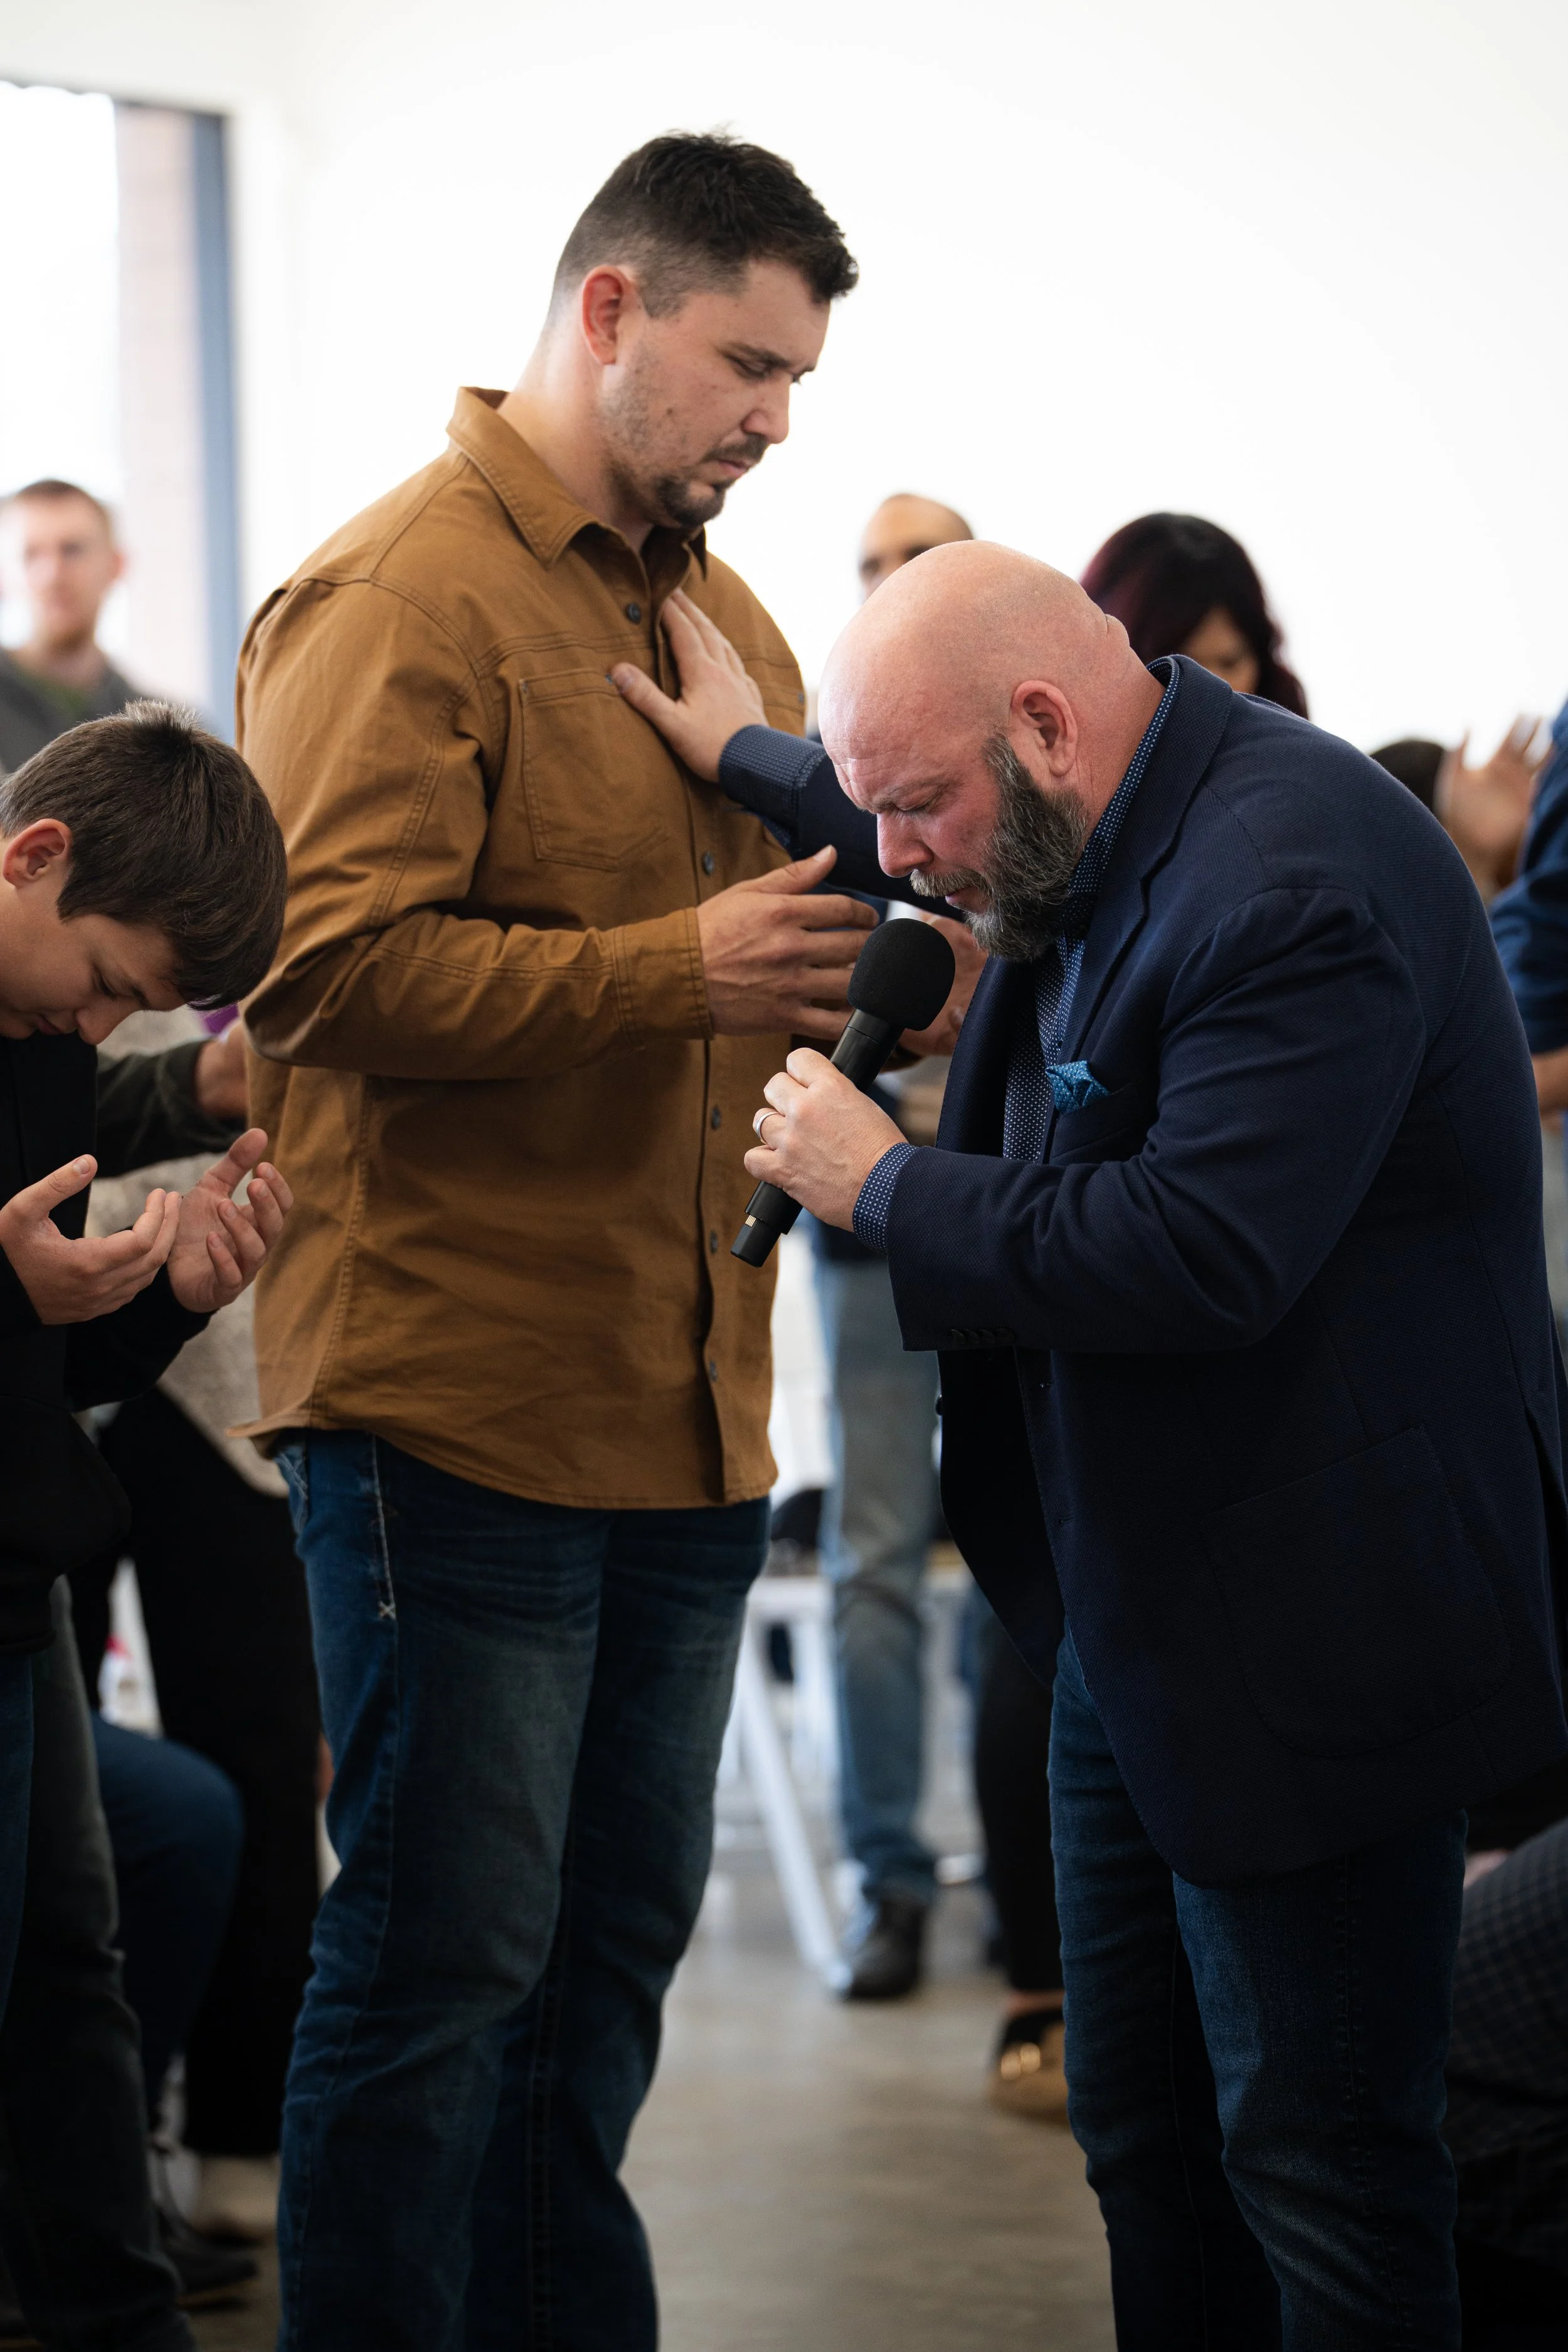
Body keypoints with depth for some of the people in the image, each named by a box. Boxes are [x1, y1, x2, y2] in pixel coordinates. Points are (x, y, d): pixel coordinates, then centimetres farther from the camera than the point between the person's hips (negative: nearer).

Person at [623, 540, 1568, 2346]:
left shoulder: (1294, 882, -24)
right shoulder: (1106, 841, 7)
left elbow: (1197, 1253, -33)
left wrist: (888, 1186, -20)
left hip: (1306, 1639, -10)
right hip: (1139, 1617, 10)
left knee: (1317, 2153, -1)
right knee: (1143, 2127, 17)